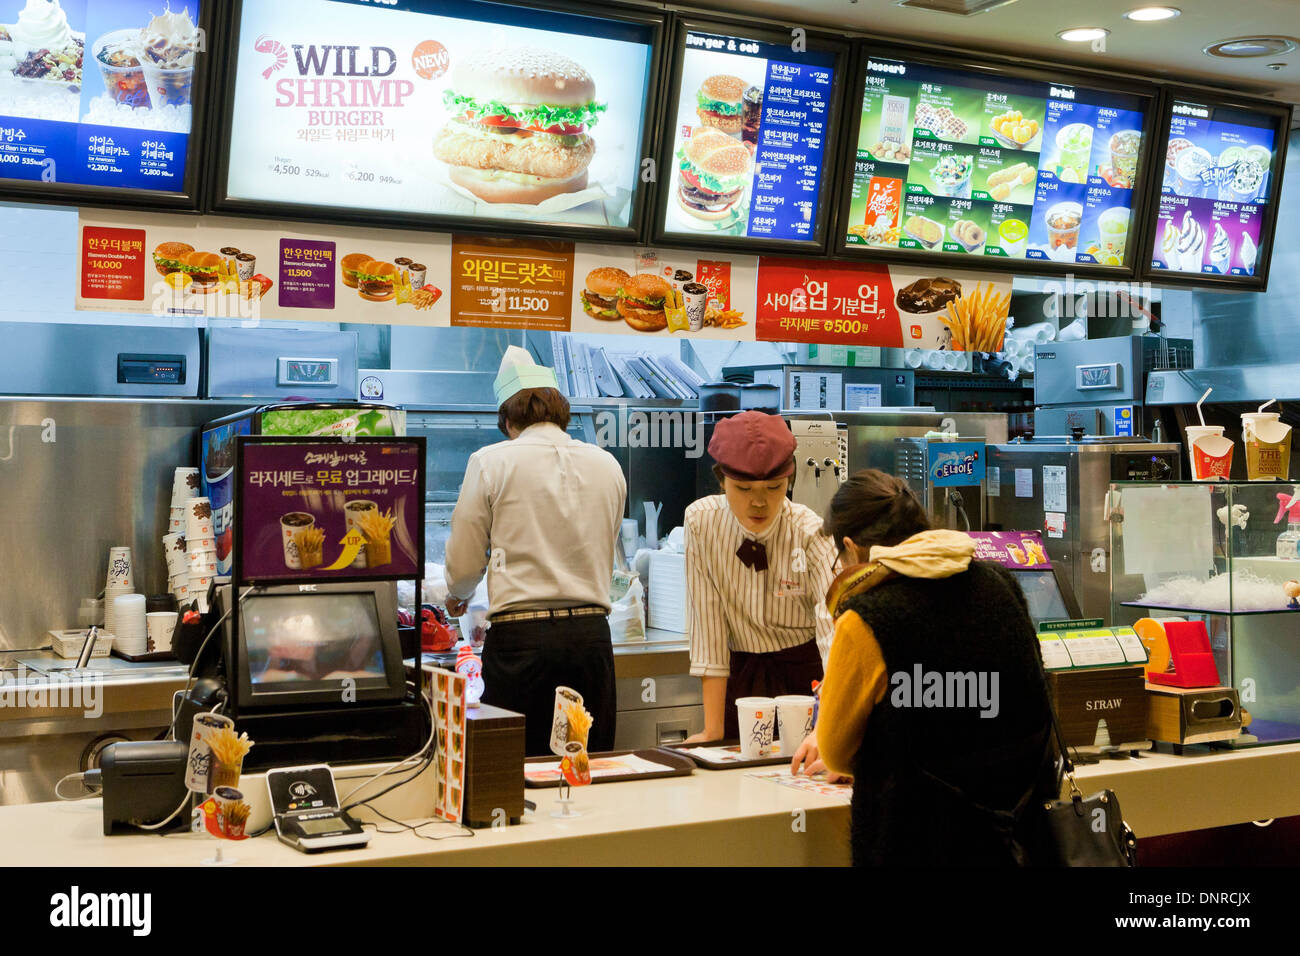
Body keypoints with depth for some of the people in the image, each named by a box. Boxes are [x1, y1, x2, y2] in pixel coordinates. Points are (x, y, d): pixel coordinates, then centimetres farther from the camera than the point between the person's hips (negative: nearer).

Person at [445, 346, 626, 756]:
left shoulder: (491, 462, -2)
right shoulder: (607, 465, 9)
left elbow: (463, 564, 2)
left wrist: (457, 597, 24)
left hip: (520, 634, -3)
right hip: (591, 632, 3)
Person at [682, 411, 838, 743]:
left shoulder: (810, 533, -19)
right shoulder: (701, 522, -14)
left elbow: (834, 627, -32)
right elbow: (708, 628, -12)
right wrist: (713, 731, -15)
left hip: (807, 672, -1)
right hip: (741, 675, 1)